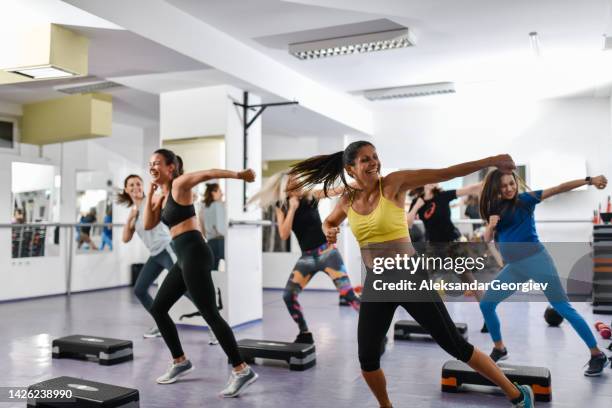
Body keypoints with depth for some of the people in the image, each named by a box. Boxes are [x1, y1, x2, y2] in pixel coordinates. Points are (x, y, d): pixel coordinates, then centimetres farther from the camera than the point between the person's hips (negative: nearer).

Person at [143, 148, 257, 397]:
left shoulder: (179, 184, -4)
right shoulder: (162, 196, 20)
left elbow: (206, 174, -19)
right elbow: (148, 225, 14)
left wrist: (238, 175, -31)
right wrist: (150, 193, 10)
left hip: (194, 254, -9)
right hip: (184, 258, 9)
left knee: (210, 314, -11)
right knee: (157, 309, 15)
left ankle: (242, 371, -8)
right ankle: (181, 362, 26)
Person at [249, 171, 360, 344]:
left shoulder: (311, 196, -4)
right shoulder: (281, 207, 1)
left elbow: (337, 190, -14)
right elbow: (284, 235, -11)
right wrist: (292, 208, -16)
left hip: (327, 251, -3)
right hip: (306, 257, 4)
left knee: (347, 293, -11)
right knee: (288, 296, -1)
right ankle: (305, 334, 17)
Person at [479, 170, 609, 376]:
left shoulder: (525, 199, -3)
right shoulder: (495, 208, 9)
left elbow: (557, 189, -10)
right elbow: (487, 240, 7)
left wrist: (589, 180, -18)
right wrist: (491, 225, -15)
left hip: (536, 259, -5)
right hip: (514, 267, 6)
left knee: (563, 308, -6)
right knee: (486, 304, 6)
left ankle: (597, 355, 3)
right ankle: (499, 349, 22)